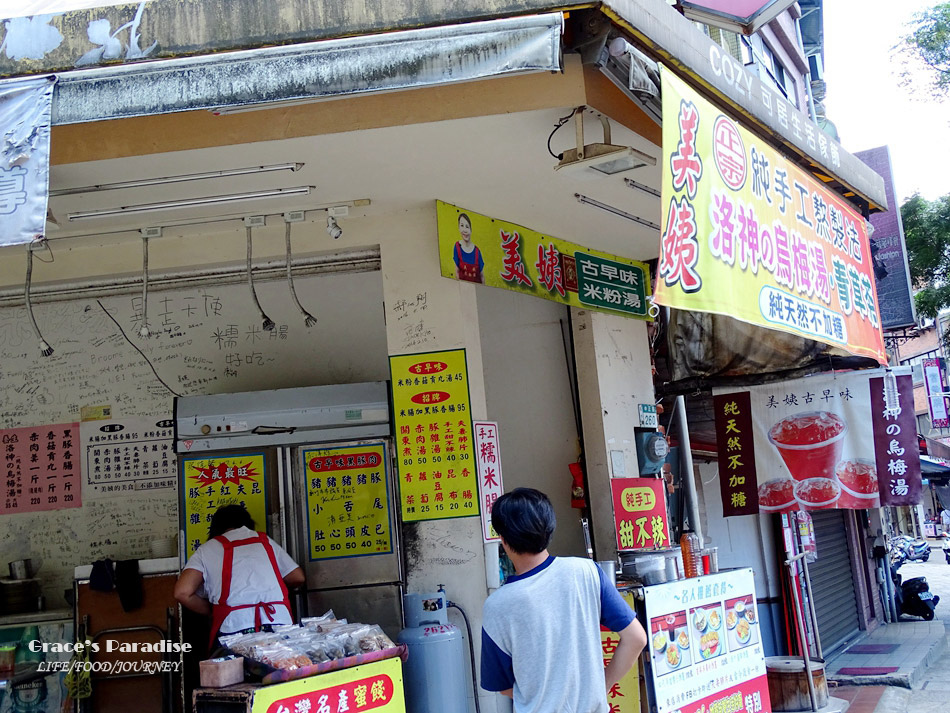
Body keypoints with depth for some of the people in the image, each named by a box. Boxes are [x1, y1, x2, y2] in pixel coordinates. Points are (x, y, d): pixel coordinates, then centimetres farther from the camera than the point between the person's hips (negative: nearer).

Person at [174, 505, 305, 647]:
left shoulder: (207, 549, 16)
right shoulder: (265, 541, 22)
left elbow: (182, 592, 2)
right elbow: (298, 578, 22)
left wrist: (212, 610, 18)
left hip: (234, 628, -2)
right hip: (280, 622, 2)